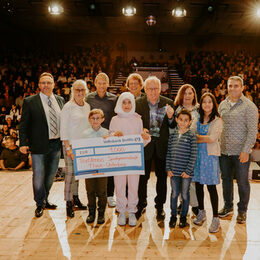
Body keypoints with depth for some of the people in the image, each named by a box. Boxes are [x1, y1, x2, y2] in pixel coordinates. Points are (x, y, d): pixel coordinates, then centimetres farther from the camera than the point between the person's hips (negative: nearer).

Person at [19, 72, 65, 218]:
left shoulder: (60, 100, 7)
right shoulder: (30, 102, -4)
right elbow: (24, 124, -4)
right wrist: (23, 143, -12)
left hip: (56, 144, 4)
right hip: (39, 145, -4)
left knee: (51, 174, 16)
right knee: (39, 176, 1)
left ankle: (45, 199, 36)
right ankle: (40, 204, 22)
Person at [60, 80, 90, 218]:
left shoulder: (87, 106, 10)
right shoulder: (68, 107, -7)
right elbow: (63, 129, -9)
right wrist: (68, 148, -15)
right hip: (71, 144, -5)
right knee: (70, 173, -4)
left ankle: (75, 198, 24)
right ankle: (68, 203, 3)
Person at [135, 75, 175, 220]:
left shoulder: (168, 103, 0)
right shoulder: (138, 103, -2)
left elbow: (174, 127, 1)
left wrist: (170, 117, -19)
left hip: (162, 145, 1)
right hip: (145, 145, -1)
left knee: (162, 177, 11)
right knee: (142, 177, 8)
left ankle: (160, 207, 27)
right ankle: (141, 205, 27)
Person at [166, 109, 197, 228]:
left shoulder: (191, 136, -6)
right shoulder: (173, 134, 4)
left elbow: (193, 155, -8)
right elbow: (168, 152, 7)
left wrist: (188, 171, -10)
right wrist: (168, 168, 2)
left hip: (186, 171, -3)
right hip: (174, 170, 3)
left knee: (185, 194, 9)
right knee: (174, 193, 12)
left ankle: (183, 217, 26)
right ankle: (173, 216, 27)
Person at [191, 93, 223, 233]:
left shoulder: (217, 121, -1)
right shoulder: (197, 120, 13)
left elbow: (212, 138, -11)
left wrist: (197, 137, -2)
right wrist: (205, 139, -10)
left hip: (210, 155, -4)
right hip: (197, 154, 4)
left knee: (211, 186, -5)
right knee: (198, 184, 8)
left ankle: (215, 218, 3)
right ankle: (201, 212, 25)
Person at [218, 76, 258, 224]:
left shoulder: (249, 106, -7)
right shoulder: (223, 105, 10)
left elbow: (252, 131, -11)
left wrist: (246, 151, -16)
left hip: (240, 152, -5)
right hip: (224, 151, 5)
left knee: (242, 182, 5)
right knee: (226, 179, 15)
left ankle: (242, 211, 22)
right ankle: (228, 207, 32)